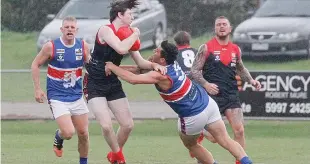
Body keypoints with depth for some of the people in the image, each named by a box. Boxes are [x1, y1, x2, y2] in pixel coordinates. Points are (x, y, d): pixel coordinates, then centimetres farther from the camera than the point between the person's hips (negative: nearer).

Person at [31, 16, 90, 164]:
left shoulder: (83, 46, -2)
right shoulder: (51, 46, -11)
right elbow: (35, 65, 0)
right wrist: (37, 89, -5)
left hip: (77, 96, 4)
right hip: (57, 97, -4)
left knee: (83, 134, 5)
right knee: (68, 133, -17)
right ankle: (58, 137, 19)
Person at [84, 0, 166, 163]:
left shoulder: (127, 36, 6)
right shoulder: (105, 30, -17)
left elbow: (140, 62, 8)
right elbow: (121, 49, -33)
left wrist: (154, 65, -13)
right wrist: (135, 35, -16)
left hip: (113, 84, 7)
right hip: (95, 85, -7)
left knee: (128, 124, 4)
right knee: (106, 125, -18)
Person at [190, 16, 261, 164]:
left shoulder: (236, 50, 11)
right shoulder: (206, 48, -2)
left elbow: (240, 69, 29)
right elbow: (194, 71, -4)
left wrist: (251, 81, 12)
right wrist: (206, 84, -20)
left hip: (232, 95, 4)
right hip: (213, 95, -4)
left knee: (239, 130, -9)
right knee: (214, 136, -5)